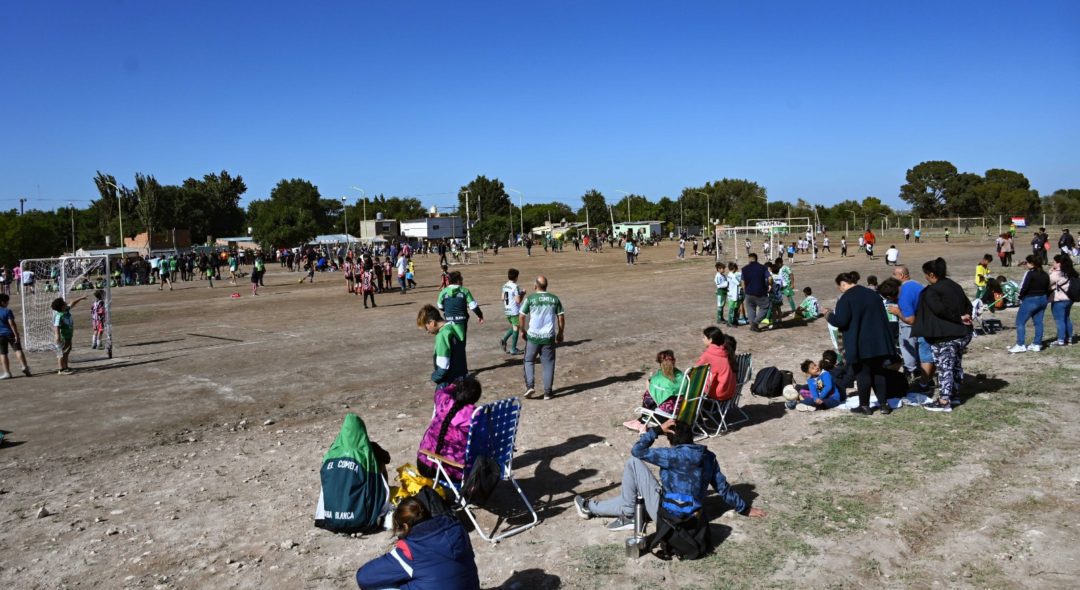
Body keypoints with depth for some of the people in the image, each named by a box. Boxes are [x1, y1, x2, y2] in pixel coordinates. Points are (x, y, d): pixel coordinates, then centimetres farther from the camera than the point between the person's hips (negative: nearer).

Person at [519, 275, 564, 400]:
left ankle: (530, 386, 0)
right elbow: (561, 318, 4)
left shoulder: (530, 298, -6)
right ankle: (547, 392, 9)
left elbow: (521, 316, -4)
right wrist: (560, 333, 16)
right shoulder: (554, 299, 3)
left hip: (533, 336, -2)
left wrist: (522, 330, 11)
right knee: (548, 364, 9)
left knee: (529, 361, 15)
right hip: (549, 337, 2)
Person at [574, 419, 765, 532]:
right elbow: (723, 488, 8)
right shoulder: (709, 457, 4)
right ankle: (591, 507, 27)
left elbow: (638, 451, -13)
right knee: (629, 498, 24)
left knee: (634, 462, -2)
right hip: (688, 516, 8)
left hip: (666, 513, -8)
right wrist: (745, 509, 19)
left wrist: (658, 429, -9)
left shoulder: (675, 455, -16)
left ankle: (627, 516, 8)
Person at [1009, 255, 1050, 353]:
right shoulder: (1045, 275, 9)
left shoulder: (1030, 273, -16)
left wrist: (1021, 297, -4)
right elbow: (1047, 289, 13)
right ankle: (1037, 344, 17)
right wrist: (1044, 298, 17)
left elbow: (1024, 288, -19)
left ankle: (1020, 345, -4)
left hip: (1030, 300, -8)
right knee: (1038, 322, 13)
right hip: (1042, 300, 8)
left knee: (1020, 322, -2)